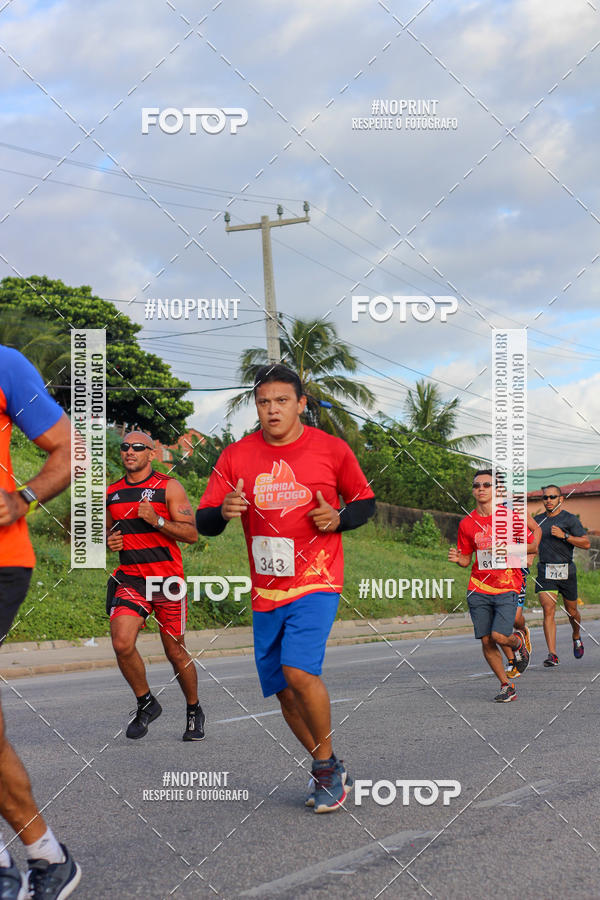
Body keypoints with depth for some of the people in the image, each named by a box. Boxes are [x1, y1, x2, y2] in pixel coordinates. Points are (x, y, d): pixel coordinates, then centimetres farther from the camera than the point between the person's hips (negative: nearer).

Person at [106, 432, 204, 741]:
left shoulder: (168, 487, -2)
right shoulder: (112, 493, 11)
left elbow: (191, 533, -7)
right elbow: (108, 530, 26)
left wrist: (156, 520, -20)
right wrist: (109, 540, 3)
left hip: (167, 580, -3)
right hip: (129, 579, 3)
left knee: (175, 651, 5)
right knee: (122, 643, -18)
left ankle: (194, 712, 28)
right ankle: (146, 703, 5)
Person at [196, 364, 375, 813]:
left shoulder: (332, 449, -2)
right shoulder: (236, 456, 2)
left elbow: (366, 501, 10)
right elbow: (203, 521, 2)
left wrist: (339, 518, -11)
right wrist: (223, 512, -21)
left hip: (316, 581, -4)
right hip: (266, 590, 4)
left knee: (299, 671, -22)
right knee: (283, 689, 8)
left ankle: (328, 764, -1)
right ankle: (327, 770, 28)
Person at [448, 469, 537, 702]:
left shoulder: (511, 516, -3)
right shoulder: (467, 523, 4)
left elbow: (532, 545, 4)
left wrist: (508, 548, -13)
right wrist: (457, 558, -10)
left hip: (507, 588, -3)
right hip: (478, 590, 3)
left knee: (499, 636, -16)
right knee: (486, 641, 0)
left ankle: (517, 642, 20)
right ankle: (506, 686, 16)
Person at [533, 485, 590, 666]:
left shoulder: (570, 519, -2)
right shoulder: (538, 520, 11)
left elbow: (586, 544, -9)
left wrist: (564, 535, -19)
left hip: (566, 571, -2)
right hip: (545, 571, 2)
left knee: (571, 612, 12)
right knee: (548, 610, -13)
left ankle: (576, 638, 45)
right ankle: (552, 655, -16)